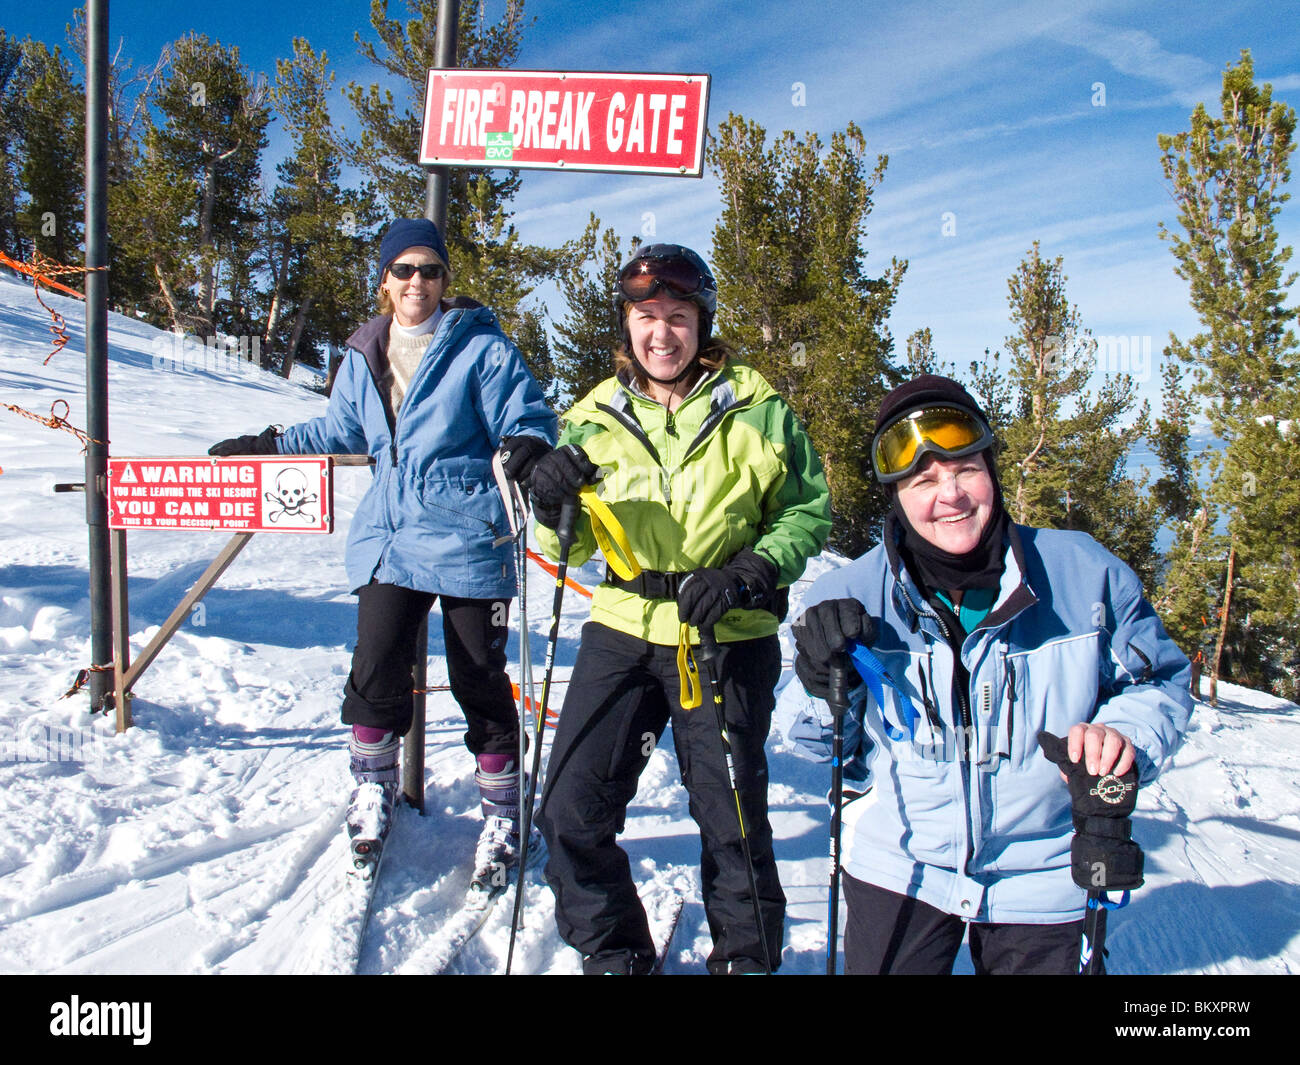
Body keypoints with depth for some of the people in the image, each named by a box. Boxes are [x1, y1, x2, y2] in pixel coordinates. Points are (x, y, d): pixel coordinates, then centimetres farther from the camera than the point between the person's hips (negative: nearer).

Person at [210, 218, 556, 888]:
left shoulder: (481, 348, -4)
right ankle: (373, 787, 20)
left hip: (467, 539, -4)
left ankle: (502, 813, 19)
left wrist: (526, 445, -28)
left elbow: (527, 422, -6)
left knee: (478, 680, 2)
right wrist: (269, 445, 27)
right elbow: (342, 430, 28)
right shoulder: (364, 355, 12)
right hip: (388, 537, 4)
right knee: (376, 670, -6)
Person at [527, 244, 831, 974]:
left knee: (732, 820, 6)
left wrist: (751, 572, -17)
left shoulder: (754, 408, -2)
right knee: (573, 811, 1)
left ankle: (748, 956, 32)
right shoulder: (596, 418, 6)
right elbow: (571, 551, 9)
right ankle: (614, 955, 25)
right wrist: (556, 510, -15)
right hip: (623, 634, 3)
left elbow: (810, 510, 1)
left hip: (729, 640, -3)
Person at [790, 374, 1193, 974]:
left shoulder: (1084, 574, -13)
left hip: (1039, 879, 1)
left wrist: (1124, 733, -19)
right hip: (898, 869, 0)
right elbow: (825, 741, 0)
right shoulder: (850, 599, -11)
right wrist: (824, 685, -22)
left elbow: (1158, 681, 2)